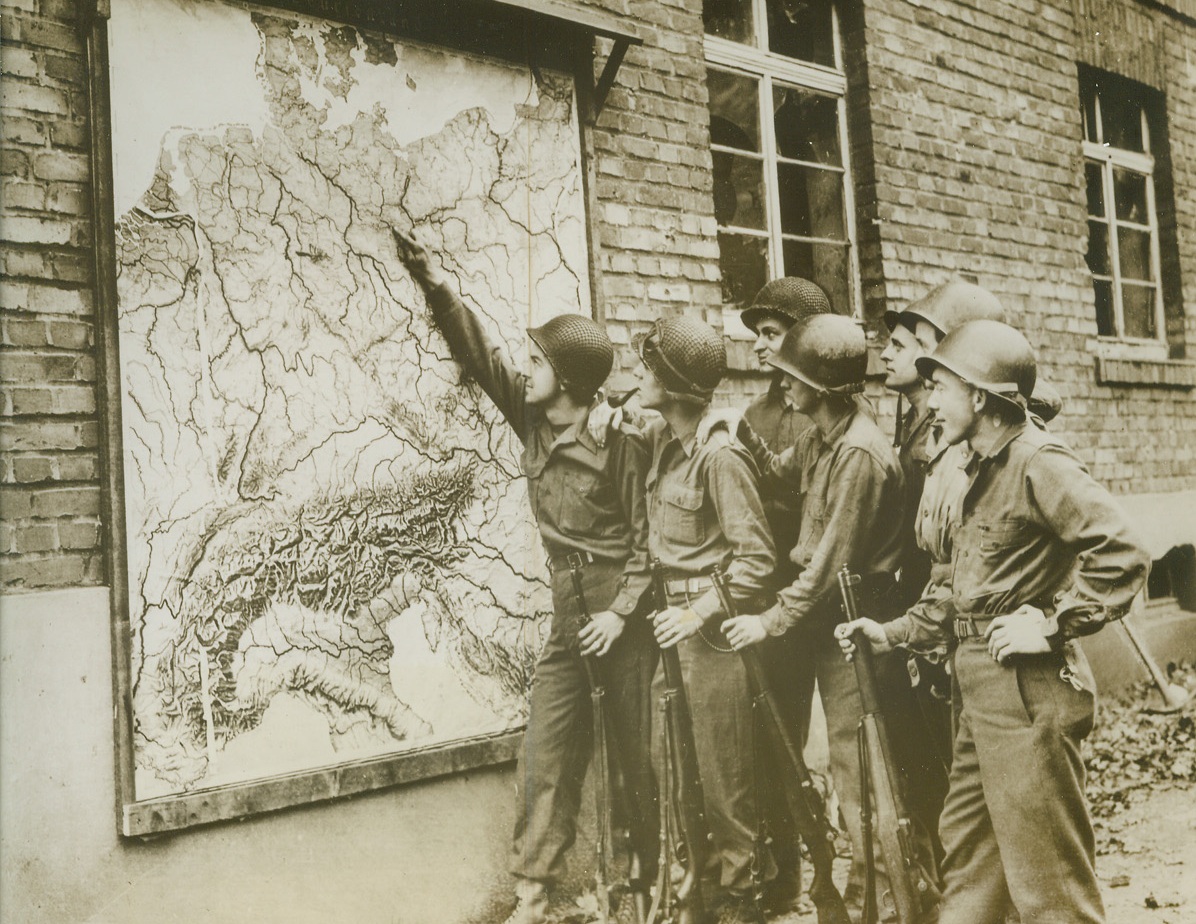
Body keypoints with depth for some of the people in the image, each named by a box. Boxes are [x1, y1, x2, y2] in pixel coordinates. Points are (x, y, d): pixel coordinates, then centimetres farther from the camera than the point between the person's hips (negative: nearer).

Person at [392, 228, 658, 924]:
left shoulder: (620, 442, -12)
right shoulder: (532, 419, 4)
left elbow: (645, 537, -9)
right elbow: (482, 354, 2)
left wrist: (620, 612, -16)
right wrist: (437, 286, -9)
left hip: (620, 610, -5)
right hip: (566, 608, 5)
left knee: (639, 751, 7)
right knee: (547, 752, 3)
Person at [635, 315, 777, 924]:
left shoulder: (719, 455, -18)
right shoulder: (659, 439, 6)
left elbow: (756, 555, -17)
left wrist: (699, 613, -19)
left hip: (712, 624, -8)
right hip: (674, 614, 8)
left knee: (722, 767, 4)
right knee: (665, 757, 14)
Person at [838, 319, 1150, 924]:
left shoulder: (1038, 462, -15)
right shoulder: (982, 469, 14)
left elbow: (1122, 554, -24)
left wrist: (1052, 625, -20)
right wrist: (895, 634, 14)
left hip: (1028, 688, -10)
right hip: (978, 684, 10)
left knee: (1046, 873, 2)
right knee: (967, 850, 18)